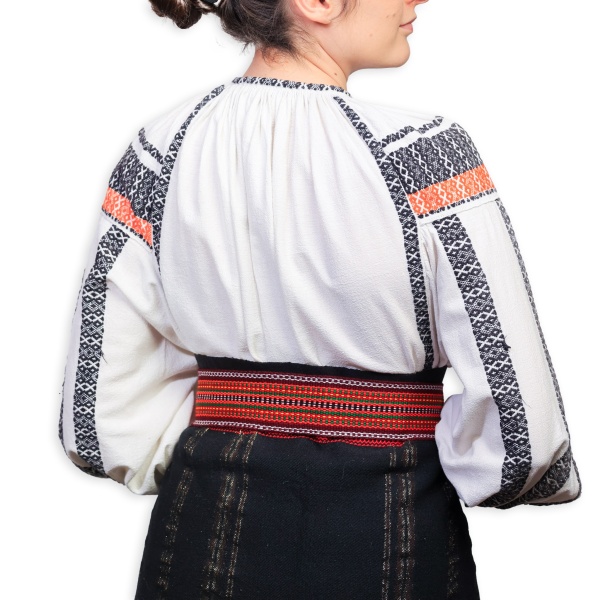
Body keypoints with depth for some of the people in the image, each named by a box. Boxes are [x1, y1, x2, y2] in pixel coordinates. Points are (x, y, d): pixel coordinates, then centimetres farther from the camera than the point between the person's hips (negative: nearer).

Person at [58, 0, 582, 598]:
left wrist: (219, 460, 9)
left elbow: (97, 421, -5)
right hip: (389, 543, -3)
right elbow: (520, 421, -20)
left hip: (204, 531, 3)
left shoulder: (160, 150, -7)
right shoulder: (421, 154, -19)